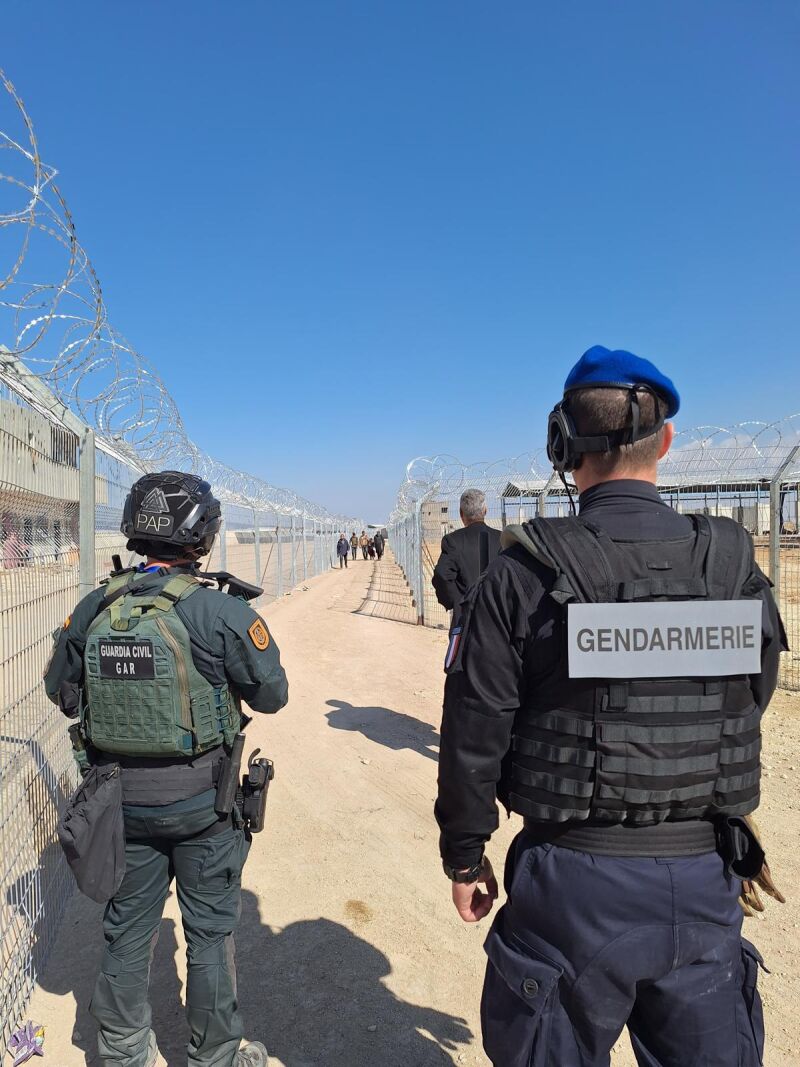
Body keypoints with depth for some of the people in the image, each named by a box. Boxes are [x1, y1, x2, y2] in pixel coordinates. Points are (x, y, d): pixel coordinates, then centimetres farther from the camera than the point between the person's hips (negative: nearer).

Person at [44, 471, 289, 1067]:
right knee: (210, 931, 16)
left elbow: (61, 691, 8)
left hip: (121, 798, 4)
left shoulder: (93, 609, -7)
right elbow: (271, 694, -11)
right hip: (200, 800, -4)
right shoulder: (220, 612, -21)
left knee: (128, 928, 22)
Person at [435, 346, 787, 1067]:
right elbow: (746, 718, 6)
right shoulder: (736, 566, -5)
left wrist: (464, 855, 4)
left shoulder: (523, 576, -16)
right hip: (706, 879, 4)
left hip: (576, 879, -3)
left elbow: (474, 739, -11)